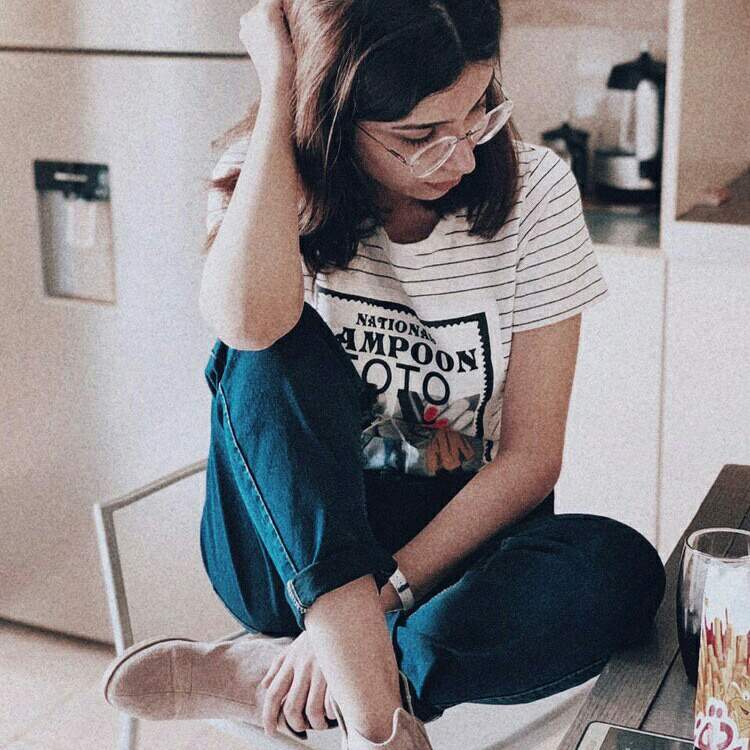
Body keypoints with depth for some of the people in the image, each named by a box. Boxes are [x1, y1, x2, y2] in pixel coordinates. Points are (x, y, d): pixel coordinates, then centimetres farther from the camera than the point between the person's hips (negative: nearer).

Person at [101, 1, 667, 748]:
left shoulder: (532, 189, -9)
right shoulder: (265, 181, -9)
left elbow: (530, 458, -11)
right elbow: (248, 320, -35)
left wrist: (379, 595, -22)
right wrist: (277, 88, -27)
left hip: (454, 546, 1)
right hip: (291, 551, 0)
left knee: (618, 568, -31)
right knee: (276, 348, -28)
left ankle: (256, 675, -26)